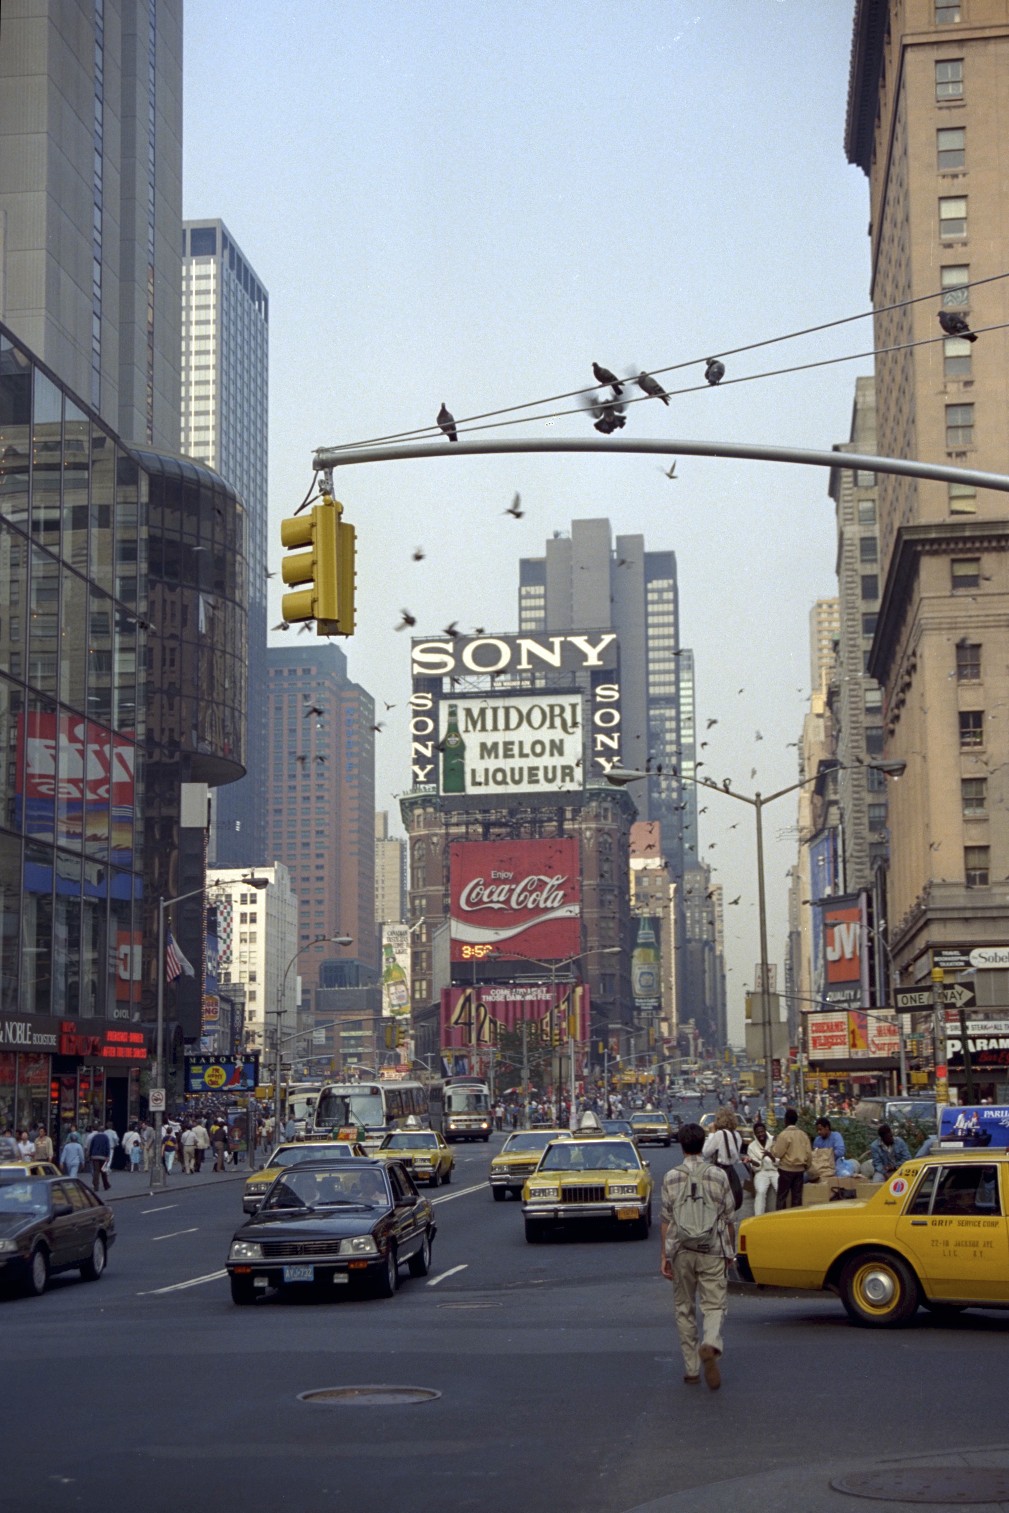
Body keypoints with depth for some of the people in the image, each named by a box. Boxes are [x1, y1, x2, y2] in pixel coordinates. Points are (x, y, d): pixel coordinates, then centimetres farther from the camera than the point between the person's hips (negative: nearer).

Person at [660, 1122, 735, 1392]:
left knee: (685, 1309, 12)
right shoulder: (718, 1176, 0)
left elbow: (667, 1220, -1)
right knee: (714, 1305, 1)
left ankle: (691, 1369, 14)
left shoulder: (671, 1178, -1)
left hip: (681, 1251, 1)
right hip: (713, 1251, -1)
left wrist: (664, 1256, 5)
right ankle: (711, 1345, -29)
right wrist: (730, 1251, 17)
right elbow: (729, 1219, 4)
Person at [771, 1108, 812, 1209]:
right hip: (800, 1169, 5)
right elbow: (809, 1153, 5)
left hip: (786, 1169, -5)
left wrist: (774, 1142, 3)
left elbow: (777, 1153, -12)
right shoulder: (803, 1134, 4)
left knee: (781, 1196, 0)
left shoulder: (784, 1134, -13)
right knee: (797, 1196, 8)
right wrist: (805, 1164, 21)